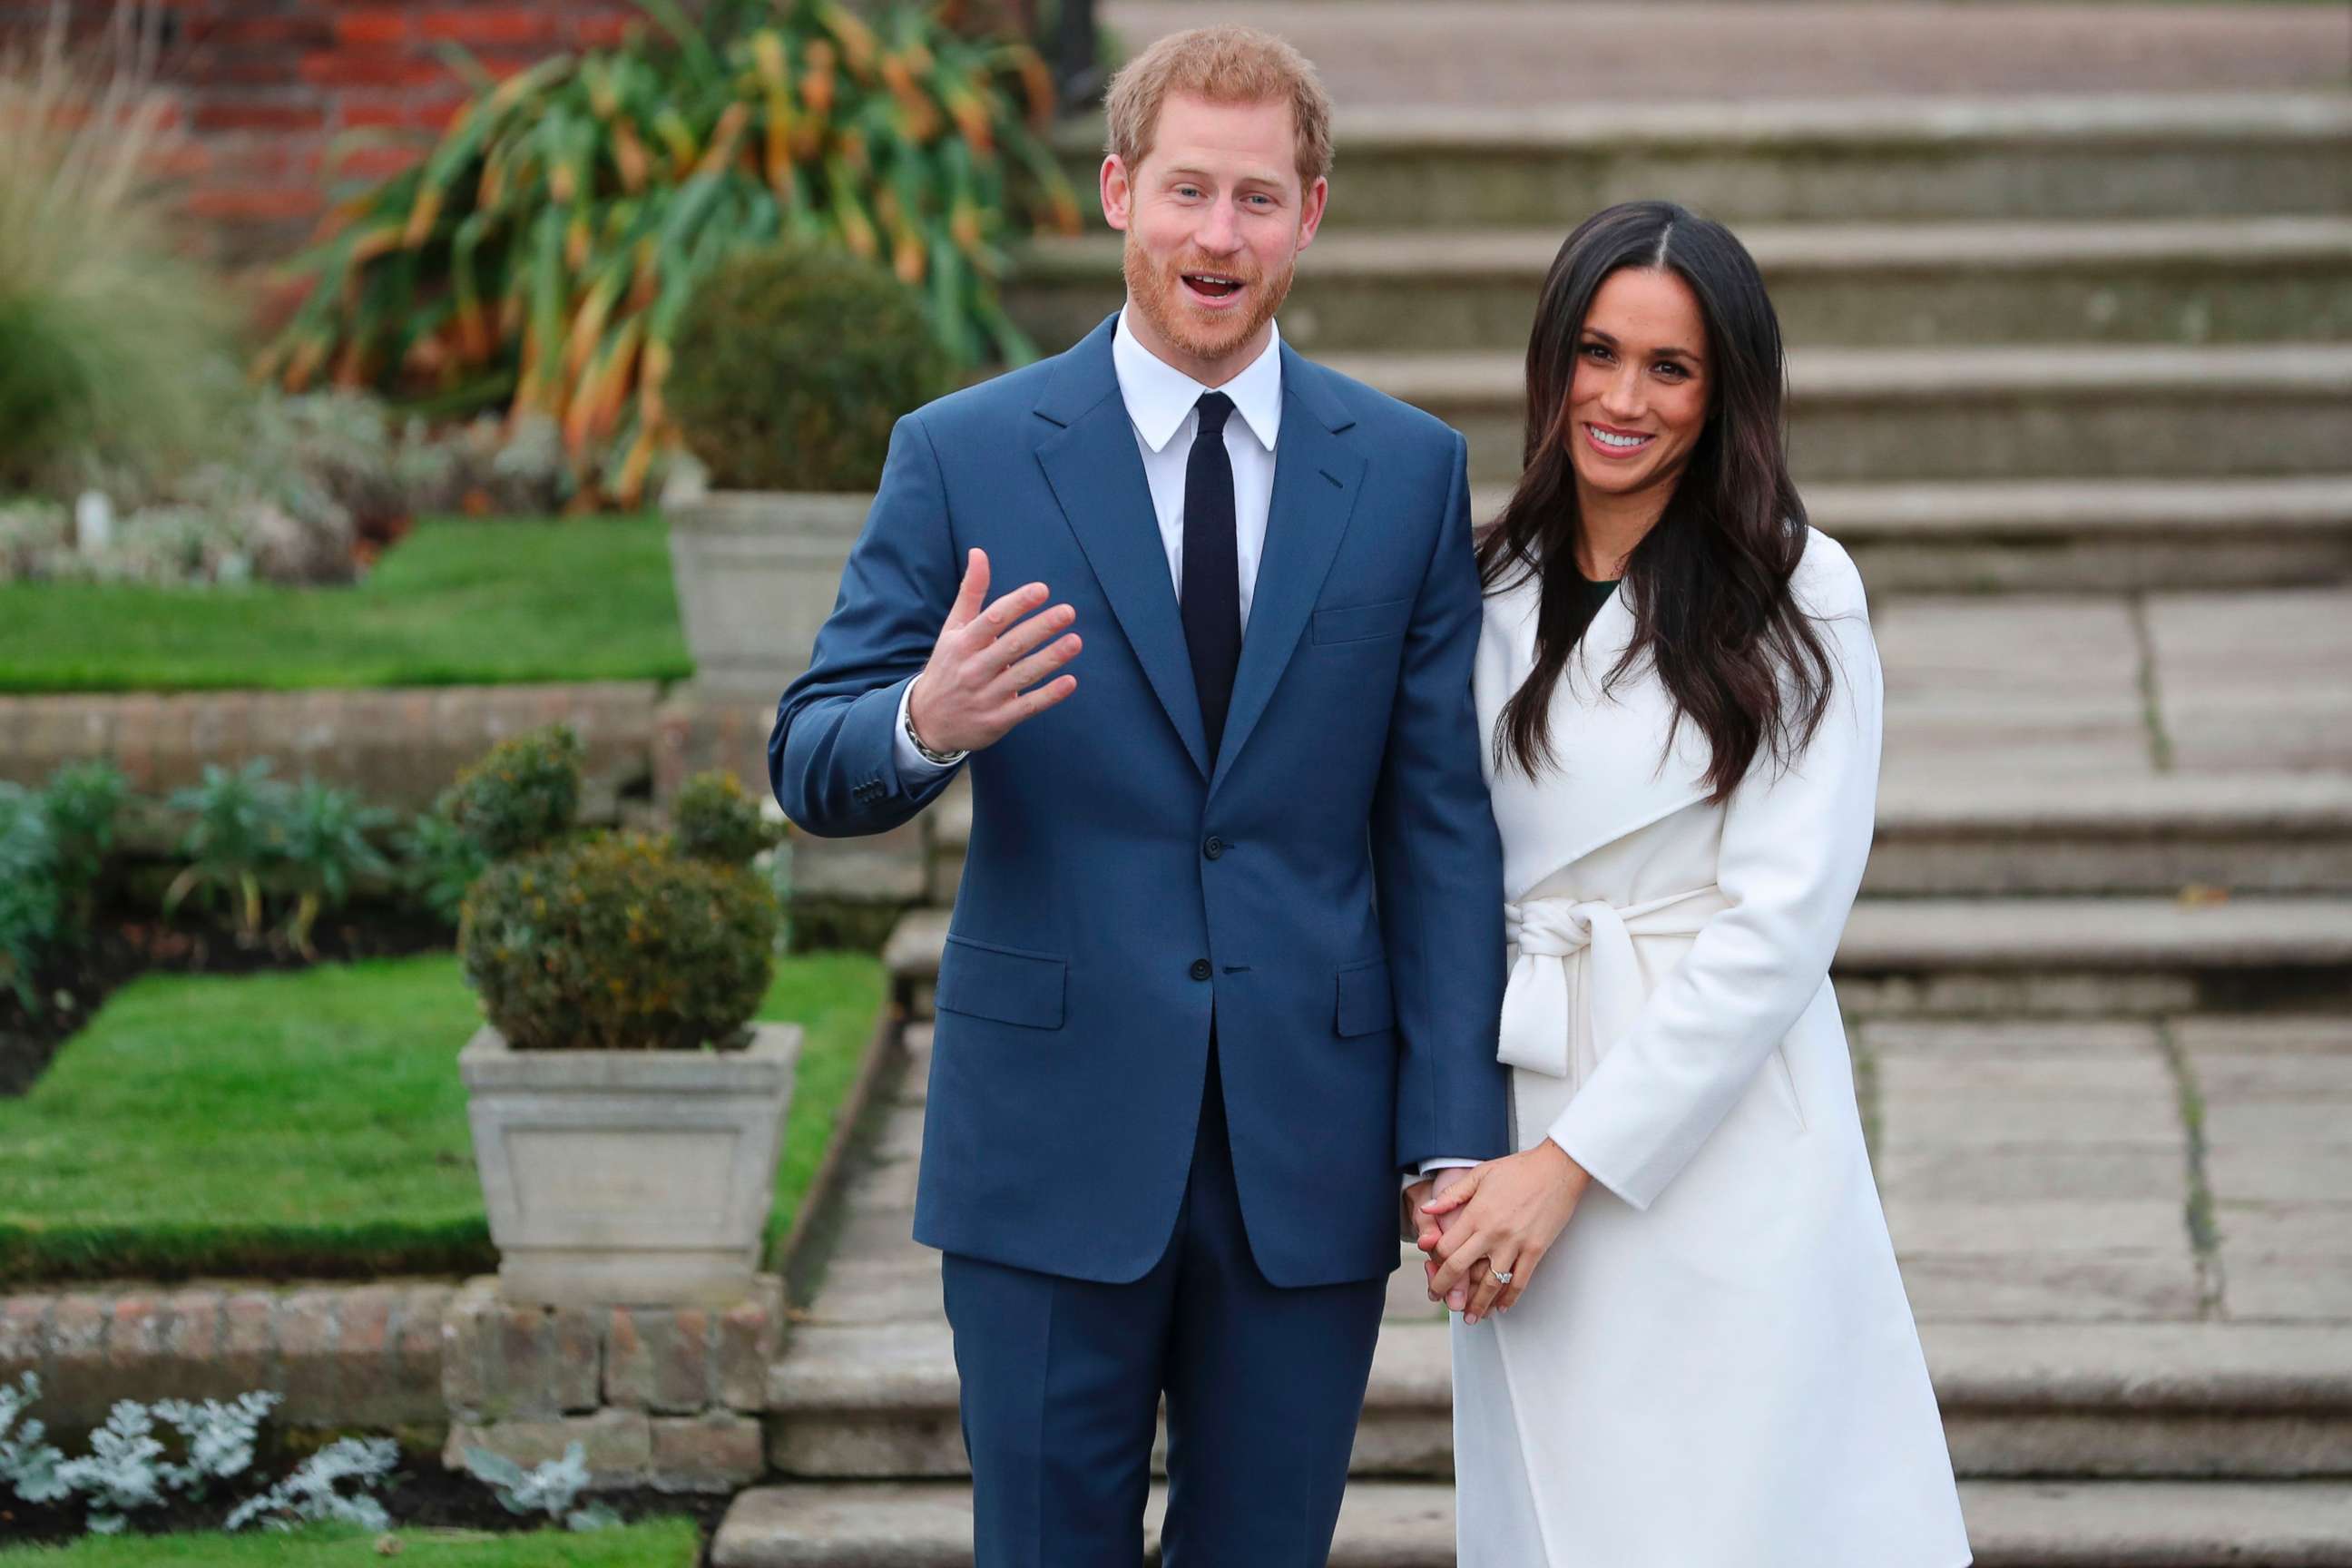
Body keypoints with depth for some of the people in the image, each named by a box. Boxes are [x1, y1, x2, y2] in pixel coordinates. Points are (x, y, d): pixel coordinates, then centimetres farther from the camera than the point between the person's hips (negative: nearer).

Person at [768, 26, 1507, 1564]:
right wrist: (926, 727, -26)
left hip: (1311, 1145, 1)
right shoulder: (964, 456, 0)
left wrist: (1456, 1137, -5)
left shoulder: (1410, 472, 5)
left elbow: (1445, 825, 3)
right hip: (1052, 1145, -1)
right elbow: (813, 767, -2)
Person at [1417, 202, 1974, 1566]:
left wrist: (1576, 1160, -13)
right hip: (1521, 1145, 5)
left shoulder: (1796, 597, -6)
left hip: (1718, 1136, -5)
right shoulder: (1500, 594, 10)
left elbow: (1782, 916, -12)